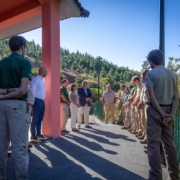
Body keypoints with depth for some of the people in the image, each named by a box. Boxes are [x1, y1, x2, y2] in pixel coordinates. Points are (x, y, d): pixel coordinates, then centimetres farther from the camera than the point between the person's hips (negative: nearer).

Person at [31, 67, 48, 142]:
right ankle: (33, 136, 6)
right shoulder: (36, 79, -12)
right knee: (35, 119, -2)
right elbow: (32, 90, -18)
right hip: (37, 101, -9)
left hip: (42, 101, 9)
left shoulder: (42, 80, 17)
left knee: (40, 119, 15)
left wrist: (43, 100, 14)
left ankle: (38, 134, 25)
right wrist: (34, 101, -18)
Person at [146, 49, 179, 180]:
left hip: (155, 110, -6)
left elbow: (152, 97, -16)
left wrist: (163, 114, -11)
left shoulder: (151, 73, -8)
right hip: (168, 111, 6)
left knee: (154, 144, -2)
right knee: (169, 143, 14)